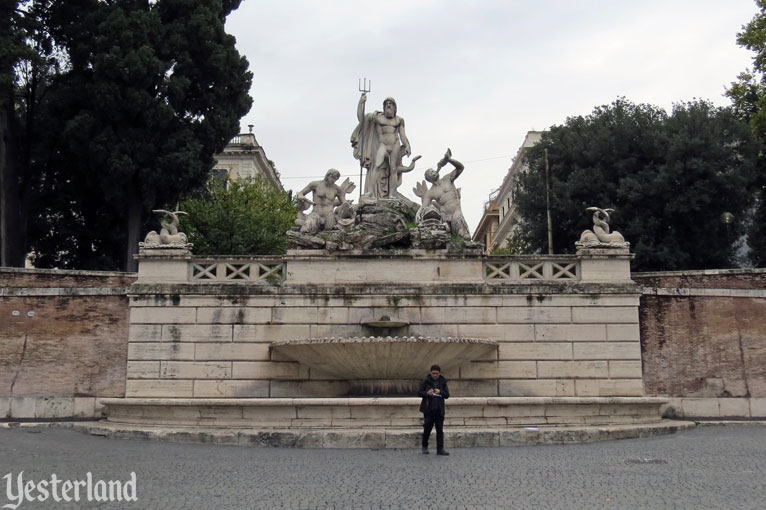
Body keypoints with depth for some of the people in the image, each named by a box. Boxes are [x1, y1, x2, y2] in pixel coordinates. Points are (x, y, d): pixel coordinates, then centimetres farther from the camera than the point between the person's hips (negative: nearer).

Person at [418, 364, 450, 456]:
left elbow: (447, 395, 3)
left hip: (439, 409, 1)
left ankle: (440, 449, 4)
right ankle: (425, 446, 23)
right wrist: (427, 393, -18)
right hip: (428, 409, -1)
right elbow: (419, 393, 1)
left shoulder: (443, 382, 5)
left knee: (440, 429, 1)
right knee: (427, 428, 4)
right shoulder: (426, 381, 0)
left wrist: (440, 392, -16)